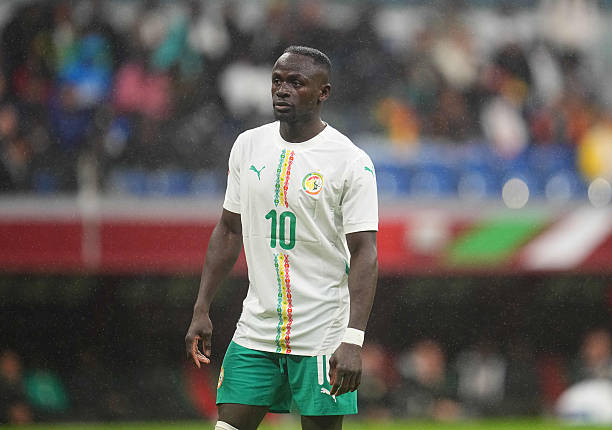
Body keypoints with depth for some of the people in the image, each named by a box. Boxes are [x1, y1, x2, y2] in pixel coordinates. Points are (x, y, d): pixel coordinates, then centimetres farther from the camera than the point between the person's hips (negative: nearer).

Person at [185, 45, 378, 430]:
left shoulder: (352, 163, -9)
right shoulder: (248, 146, 8)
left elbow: (365, 254, -13)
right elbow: (229, 231, 16)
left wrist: (353, 341, -22)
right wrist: (202, 309, 10)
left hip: (322, 336, -5)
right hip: (255, 331, 5)